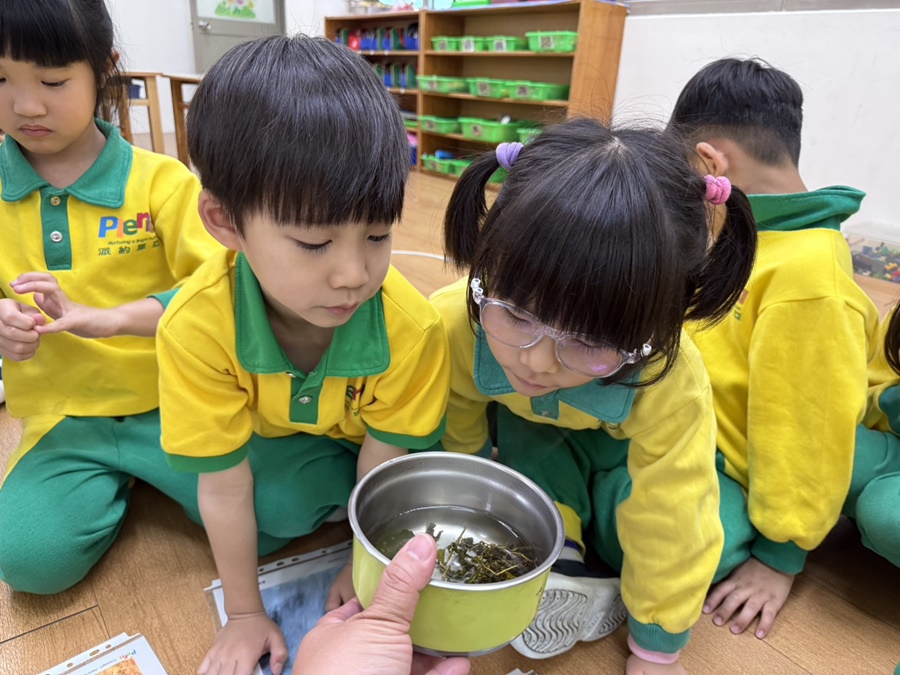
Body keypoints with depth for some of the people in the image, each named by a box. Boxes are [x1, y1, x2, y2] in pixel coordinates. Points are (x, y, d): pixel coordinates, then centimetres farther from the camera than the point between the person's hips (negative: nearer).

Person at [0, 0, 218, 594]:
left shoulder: (162, 180, -8)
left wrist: (108, 319, -30)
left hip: (172, 408, -2)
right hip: (62, 424, 3)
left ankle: (146, 472, 11)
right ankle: (120, 483, 11)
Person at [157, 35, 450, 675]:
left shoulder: (411, 326, -35)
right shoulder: (196, 326, -33)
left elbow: (381, 459, -20)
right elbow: (224, 485, -22)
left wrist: (362, 569, -6)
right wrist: (245, 613, -10)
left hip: (359, 439, 1)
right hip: (270, 435, 0)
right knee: (276, 503, -28)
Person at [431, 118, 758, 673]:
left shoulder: (671, 388, -42)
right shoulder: (455, 324, -38)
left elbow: (668, 521, -26)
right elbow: (455, 444, -17)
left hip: (627, 445, -2)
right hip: (526, 433, 3)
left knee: (629, 512, -24)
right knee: (519, 438, -26)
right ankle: (558, 558, -9)